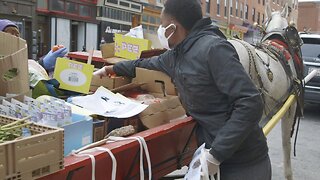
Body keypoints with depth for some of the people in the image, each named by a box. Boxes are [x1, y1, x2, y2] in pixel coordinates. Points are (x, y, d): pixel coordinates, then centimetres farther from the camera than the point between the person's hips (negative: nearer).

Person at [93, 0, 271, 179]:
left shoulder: (213, 48, -20)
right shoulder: (176, 55, 5)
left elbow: (250, 103, -25)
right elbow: (147, 64, 26)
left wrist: (216, 154, -25)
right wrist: (112, 69, 35)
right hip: (213, 151, 7)